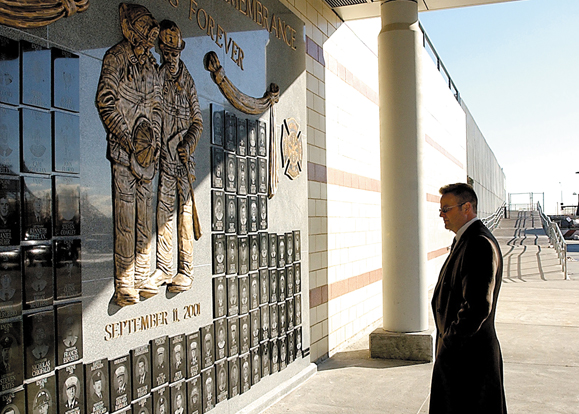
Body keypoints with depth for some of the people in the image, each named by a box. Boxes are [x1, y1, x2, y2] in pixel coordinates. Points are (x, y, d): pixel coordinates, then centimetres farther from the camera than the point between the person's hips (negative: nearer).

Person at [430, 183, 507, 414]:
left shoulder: (480, 245, -20)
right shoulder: (464, 241, 12)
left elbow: (478, 307, -27)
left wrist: (449, 343, -17)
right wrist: (447, 340, 13)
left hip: (469, 355, -10)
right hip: (457, 351, 10)